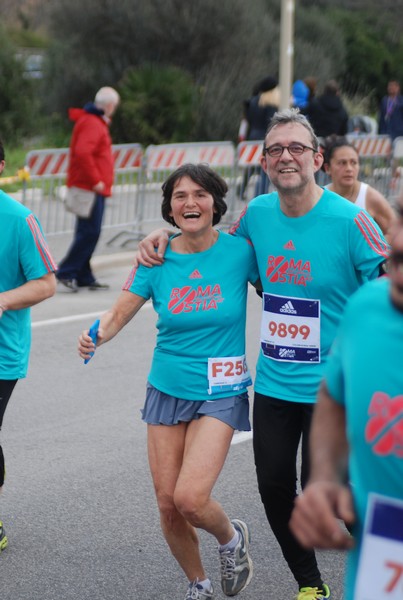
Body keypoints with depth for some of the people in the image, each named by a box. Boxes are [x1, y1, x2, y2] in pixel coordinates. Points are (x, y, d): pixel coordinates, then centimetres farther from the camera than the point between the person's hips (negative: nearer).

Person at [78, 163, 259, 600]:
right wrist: (96, 335, -23)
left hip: (220, 393, -3)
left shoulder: (239, 251, -8)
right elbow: (119, 313, -3)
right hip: (167, 389, 3)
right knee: (167, 505, 4)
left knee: (190, 498, -18)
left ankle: (231, 538, 17)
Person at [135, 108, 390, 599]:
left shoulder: (349, 220, -16)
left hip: (330, 387, -5)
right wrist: (165, 236, 5)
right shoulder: (257, 213, -1)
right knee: (274, 486, 10)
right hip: (273, 381, 5)